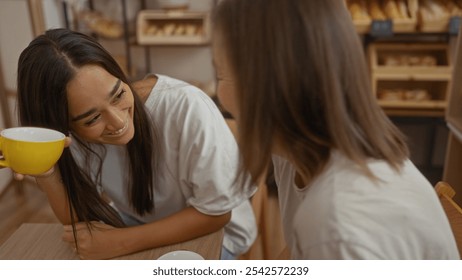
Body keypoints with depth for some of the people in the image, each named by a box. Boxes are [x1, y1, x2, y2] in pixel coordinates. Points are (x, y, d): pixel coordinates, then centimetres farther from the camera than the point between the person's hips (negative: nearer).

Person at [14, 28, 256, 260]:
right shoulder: (73, 134, -15)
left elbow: (215, 212, -20)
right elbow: (80, 220, -8)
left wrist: (122, 242, -23)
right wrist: (44, 172, -24)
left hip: (212, 231, -2)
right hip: (137, 225, 3)